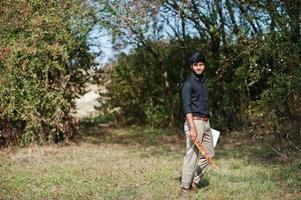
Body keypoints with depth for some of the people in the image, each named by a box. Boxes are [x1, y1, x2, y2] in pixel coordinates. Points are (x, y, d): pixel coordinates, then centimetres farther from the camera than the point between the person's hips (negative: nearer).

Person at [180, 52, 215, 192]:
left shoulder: (203, 81, 15)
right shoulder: (188, 83, -12)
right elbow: (187, 107, -19)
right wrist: (192, 128, -26)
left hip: (206, 122, 9)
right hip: (194, 121, -9)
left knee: (209, 153, 11)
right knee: (192, 154, -6)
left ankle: (194, 181, 20)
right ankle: (185, 187, 4)